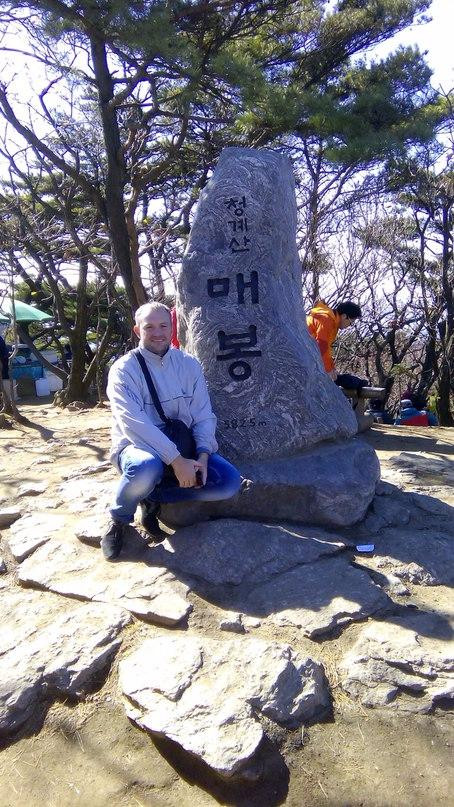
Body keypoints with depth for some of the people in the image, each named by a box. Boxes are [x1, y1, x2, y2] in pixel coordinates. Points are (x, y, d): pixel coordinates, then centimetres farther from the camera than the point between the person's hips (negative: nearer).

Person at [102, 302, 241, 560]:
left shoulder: (189, 364, 2)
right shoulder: (124, 369, -11)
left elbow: (204, 415, -1)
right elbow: (135, 423, -24)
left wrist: (203, 455, -20)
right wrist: (176, 460, -32)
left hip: (184, 448, 4)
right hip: (138, 446, -4)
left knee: (230, 481, -18)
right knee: (146, 468, -40)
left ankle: (154, 497, 2)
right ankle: (119, 519, -6)